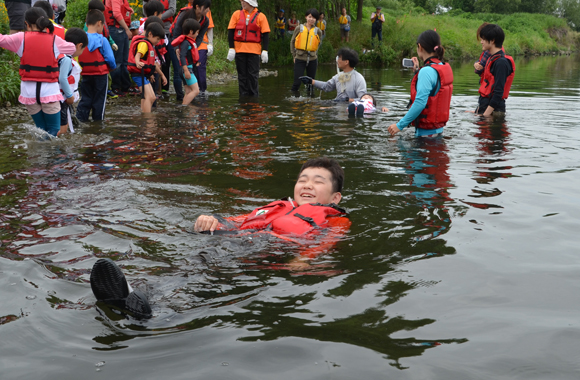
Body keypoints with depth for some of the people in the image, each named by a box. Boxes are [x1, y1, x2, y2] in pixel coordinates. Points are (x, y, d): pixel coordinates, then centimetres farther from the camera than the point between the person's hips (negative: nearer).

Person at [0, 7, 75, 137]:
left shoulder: (21, 38, -2)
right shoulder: (54, 40, -1)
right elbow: (72, 48, 13)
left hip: (29, 90, 2)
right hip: (49, 90, -2)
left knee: (41, 128, 15)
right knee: (54, 129, 3)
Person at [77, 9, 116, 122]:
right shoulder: (102, 40, -14)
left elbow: (77, 57, 2)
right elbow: (110, 58, -12)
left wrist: (82, 67, 16)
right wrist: (112, 67, 8)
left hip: (85, 74, 3)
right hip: (100, 74, -3)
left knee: (85, 98, 13)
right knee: (99, 100, 8)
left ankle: (80, 117, 3)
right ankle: (98, 120, 16)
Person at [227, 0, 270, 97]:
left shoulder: (260, 16, 1)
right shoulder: (237, 14, 6)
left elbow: (265, 34, 1)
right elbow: (231, 32, 6)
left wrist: (264, 51, -6)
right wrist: (231, 48, -2)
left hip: (254, 51, -2)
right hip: (239, 49, 2)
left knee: (253, 75, -1)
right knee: (242, 75, 6)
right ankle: (243, 96, 13)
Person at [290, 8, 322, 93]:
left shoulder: (318, 31, 4)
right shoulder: (299, 29, 1)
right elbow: (292, 42, 8)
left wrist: (313, 53, 8)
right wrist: (294, 56, 5)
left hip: (312, 60, 2)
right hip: (300, 59, -2)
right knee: (297, 82, -8)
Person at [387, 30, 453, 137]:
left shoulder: (427, 71, -20)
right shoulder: (445, 67, 8)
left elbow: (420, 102, -27)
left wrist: (400, 125, -23)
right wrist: (417, 71, 25)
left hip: (427, 131, -9)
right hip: (439, 128, 9)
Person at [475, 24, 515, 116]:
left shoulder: (501, 62, -17)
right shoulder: (491, 58, 14)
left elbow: (499, 92, -22)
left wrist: (486, 114, -23)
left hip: (493, 109, -10)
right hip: (484, 104, 10)